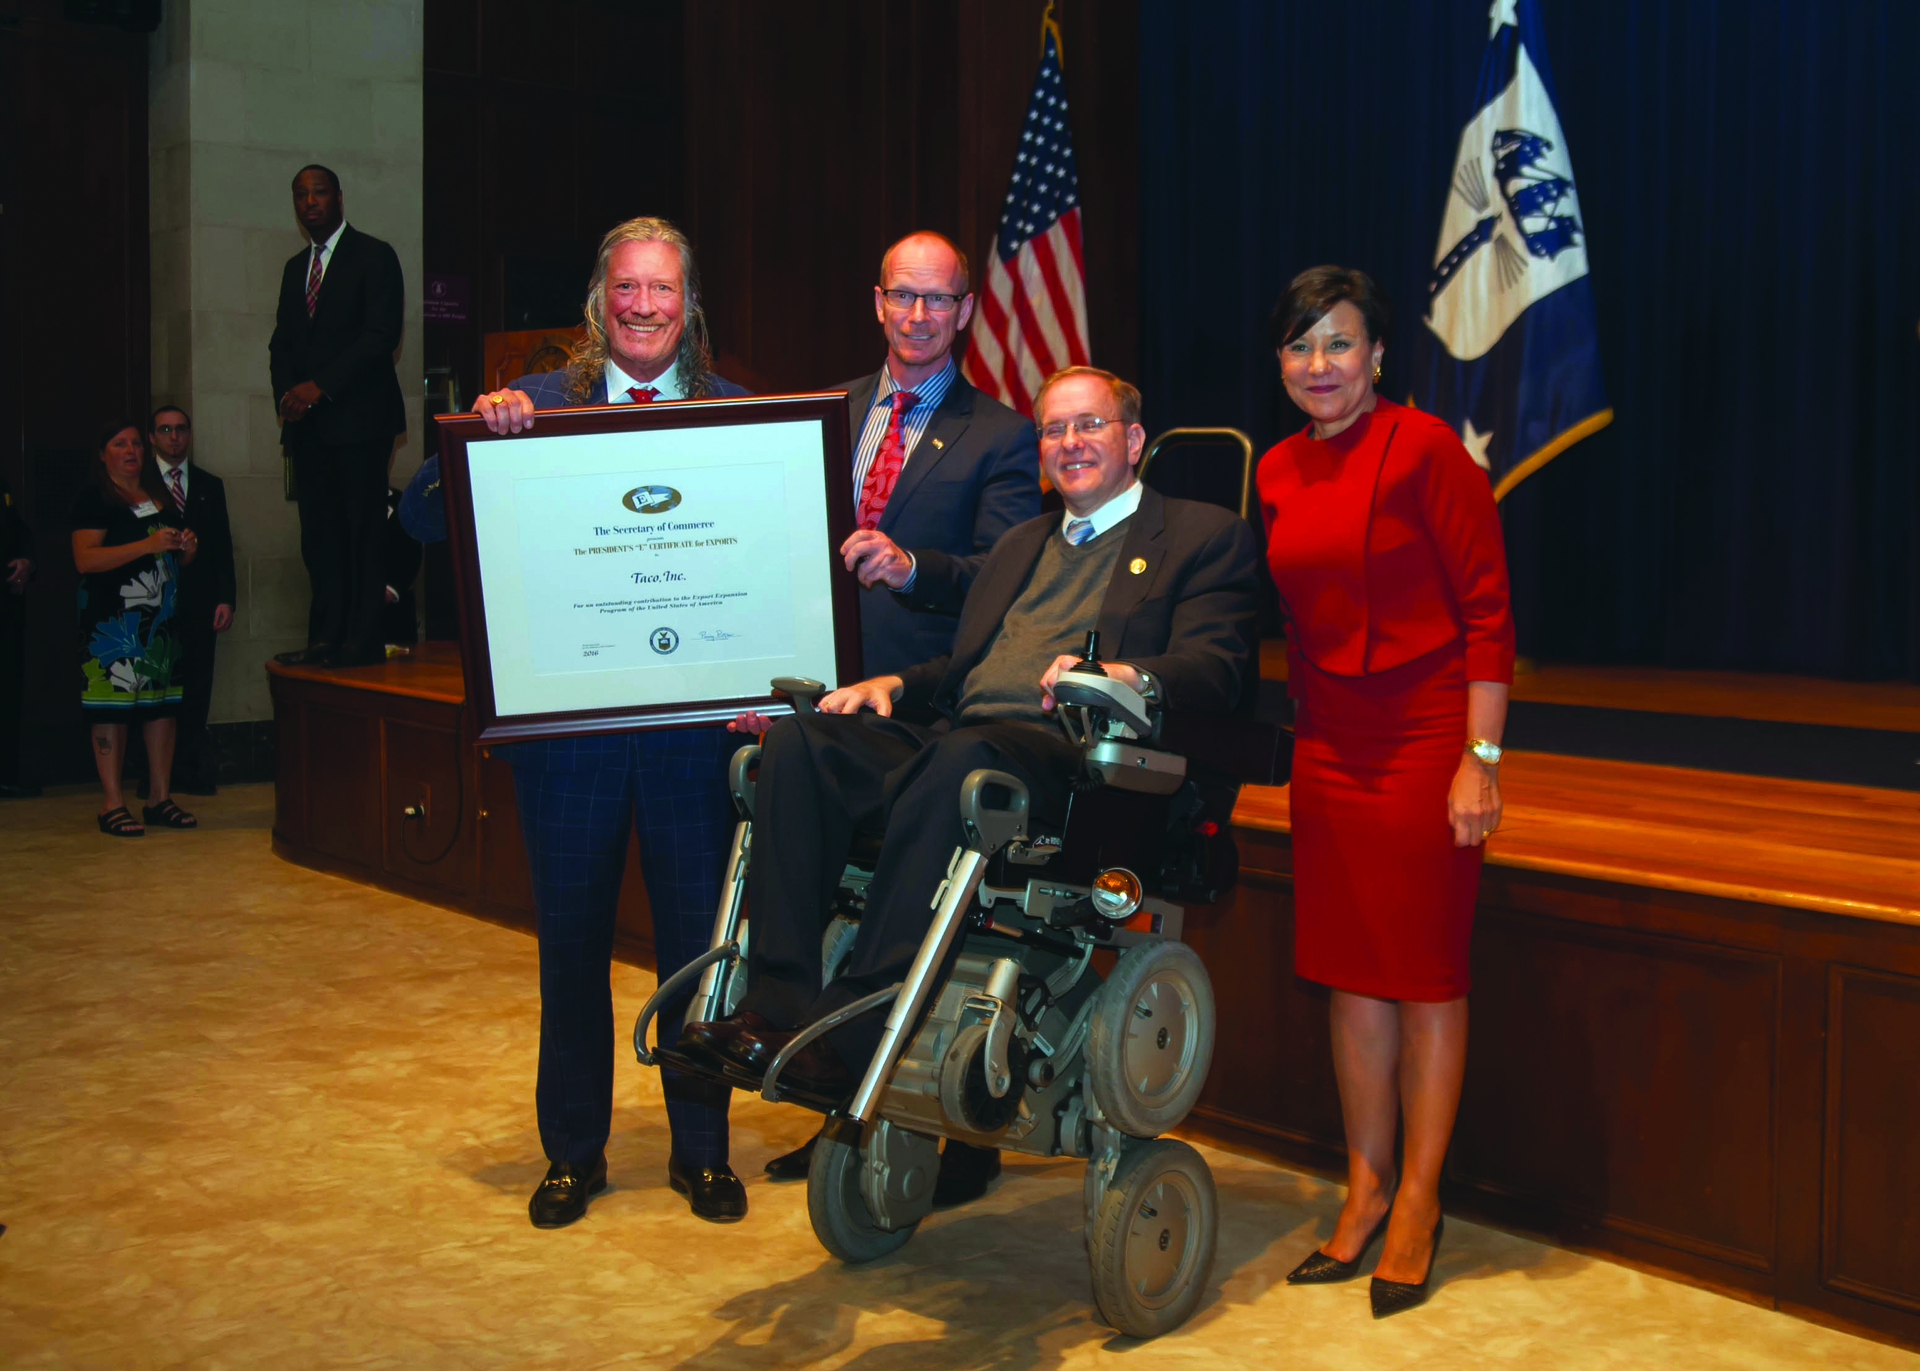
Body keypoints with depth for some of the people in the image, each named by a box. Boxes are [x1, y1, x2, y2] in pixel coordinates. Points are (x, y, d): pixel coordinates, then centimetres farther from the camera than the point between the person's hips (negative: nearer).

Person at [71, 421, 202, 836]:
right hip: (113, 619, -6)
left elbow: (176, 559, 29)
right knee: (112, 708, -7)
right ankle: (111, 803, -4)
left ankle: (161, 798, 10)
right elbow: (85, 558, -14)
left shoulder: (160, 498, 19)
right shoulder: (94, 500, -2)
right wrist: (148, 544, -20)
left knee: (162, 705, 4)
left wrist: (186, 546, 4)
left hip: (161, 616, 6)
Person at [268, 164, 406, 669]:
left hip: (358, 417, -6)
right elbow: (282, 341, 21)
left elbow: (382, 334, -11)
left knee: (363, 531, -7)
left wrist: (319, 387, -15)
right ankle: (325, 639, 5)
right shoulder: (295, 267, 21)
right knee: (318, 534, 3)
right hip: (307, 422, 6)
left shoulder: (374, 256, 0)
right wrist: (288, 393, 0)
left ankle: (363, 641, -6)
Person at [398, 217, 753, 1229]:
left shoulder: (733, 412, 5)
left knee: (698, 936, 8)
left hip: (694, 717, 0)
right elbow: (422, 519, -4)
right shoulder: (536, 404, 3)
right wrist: (485, 434, -21)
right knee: (571, 938, 11)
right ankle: (572, 1150, 28)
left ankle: (701, 1148, 24)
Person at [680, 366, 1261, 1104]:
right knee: (798, 739, -19)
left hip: (1065, 752, -6)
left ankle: (853, 1031, -39)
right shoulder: (1022, 543, 33)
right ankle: (777, 1002, -26)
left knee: (962, 758, -39)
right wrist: (893, 683, 10)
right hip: (955, 740, 7)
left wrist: (1126, 675, -25)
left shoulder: (1206, 536, 12)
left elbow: (1217, 672, -4)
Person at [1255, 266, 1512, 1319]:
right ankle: (1364, 1189, 22)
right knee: (1349, 968, 10)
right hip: (1328, 747, 6)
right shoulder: (1278, 472, 9)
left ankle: (1418, 1200, 16)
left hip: (1425, 737, -6)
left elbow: (1486, 611, -11)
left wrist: (1480, 758, -15)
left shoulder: (1423, 447, -10)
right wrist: (1301, 721, 13)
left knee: (1426, 970, 3)